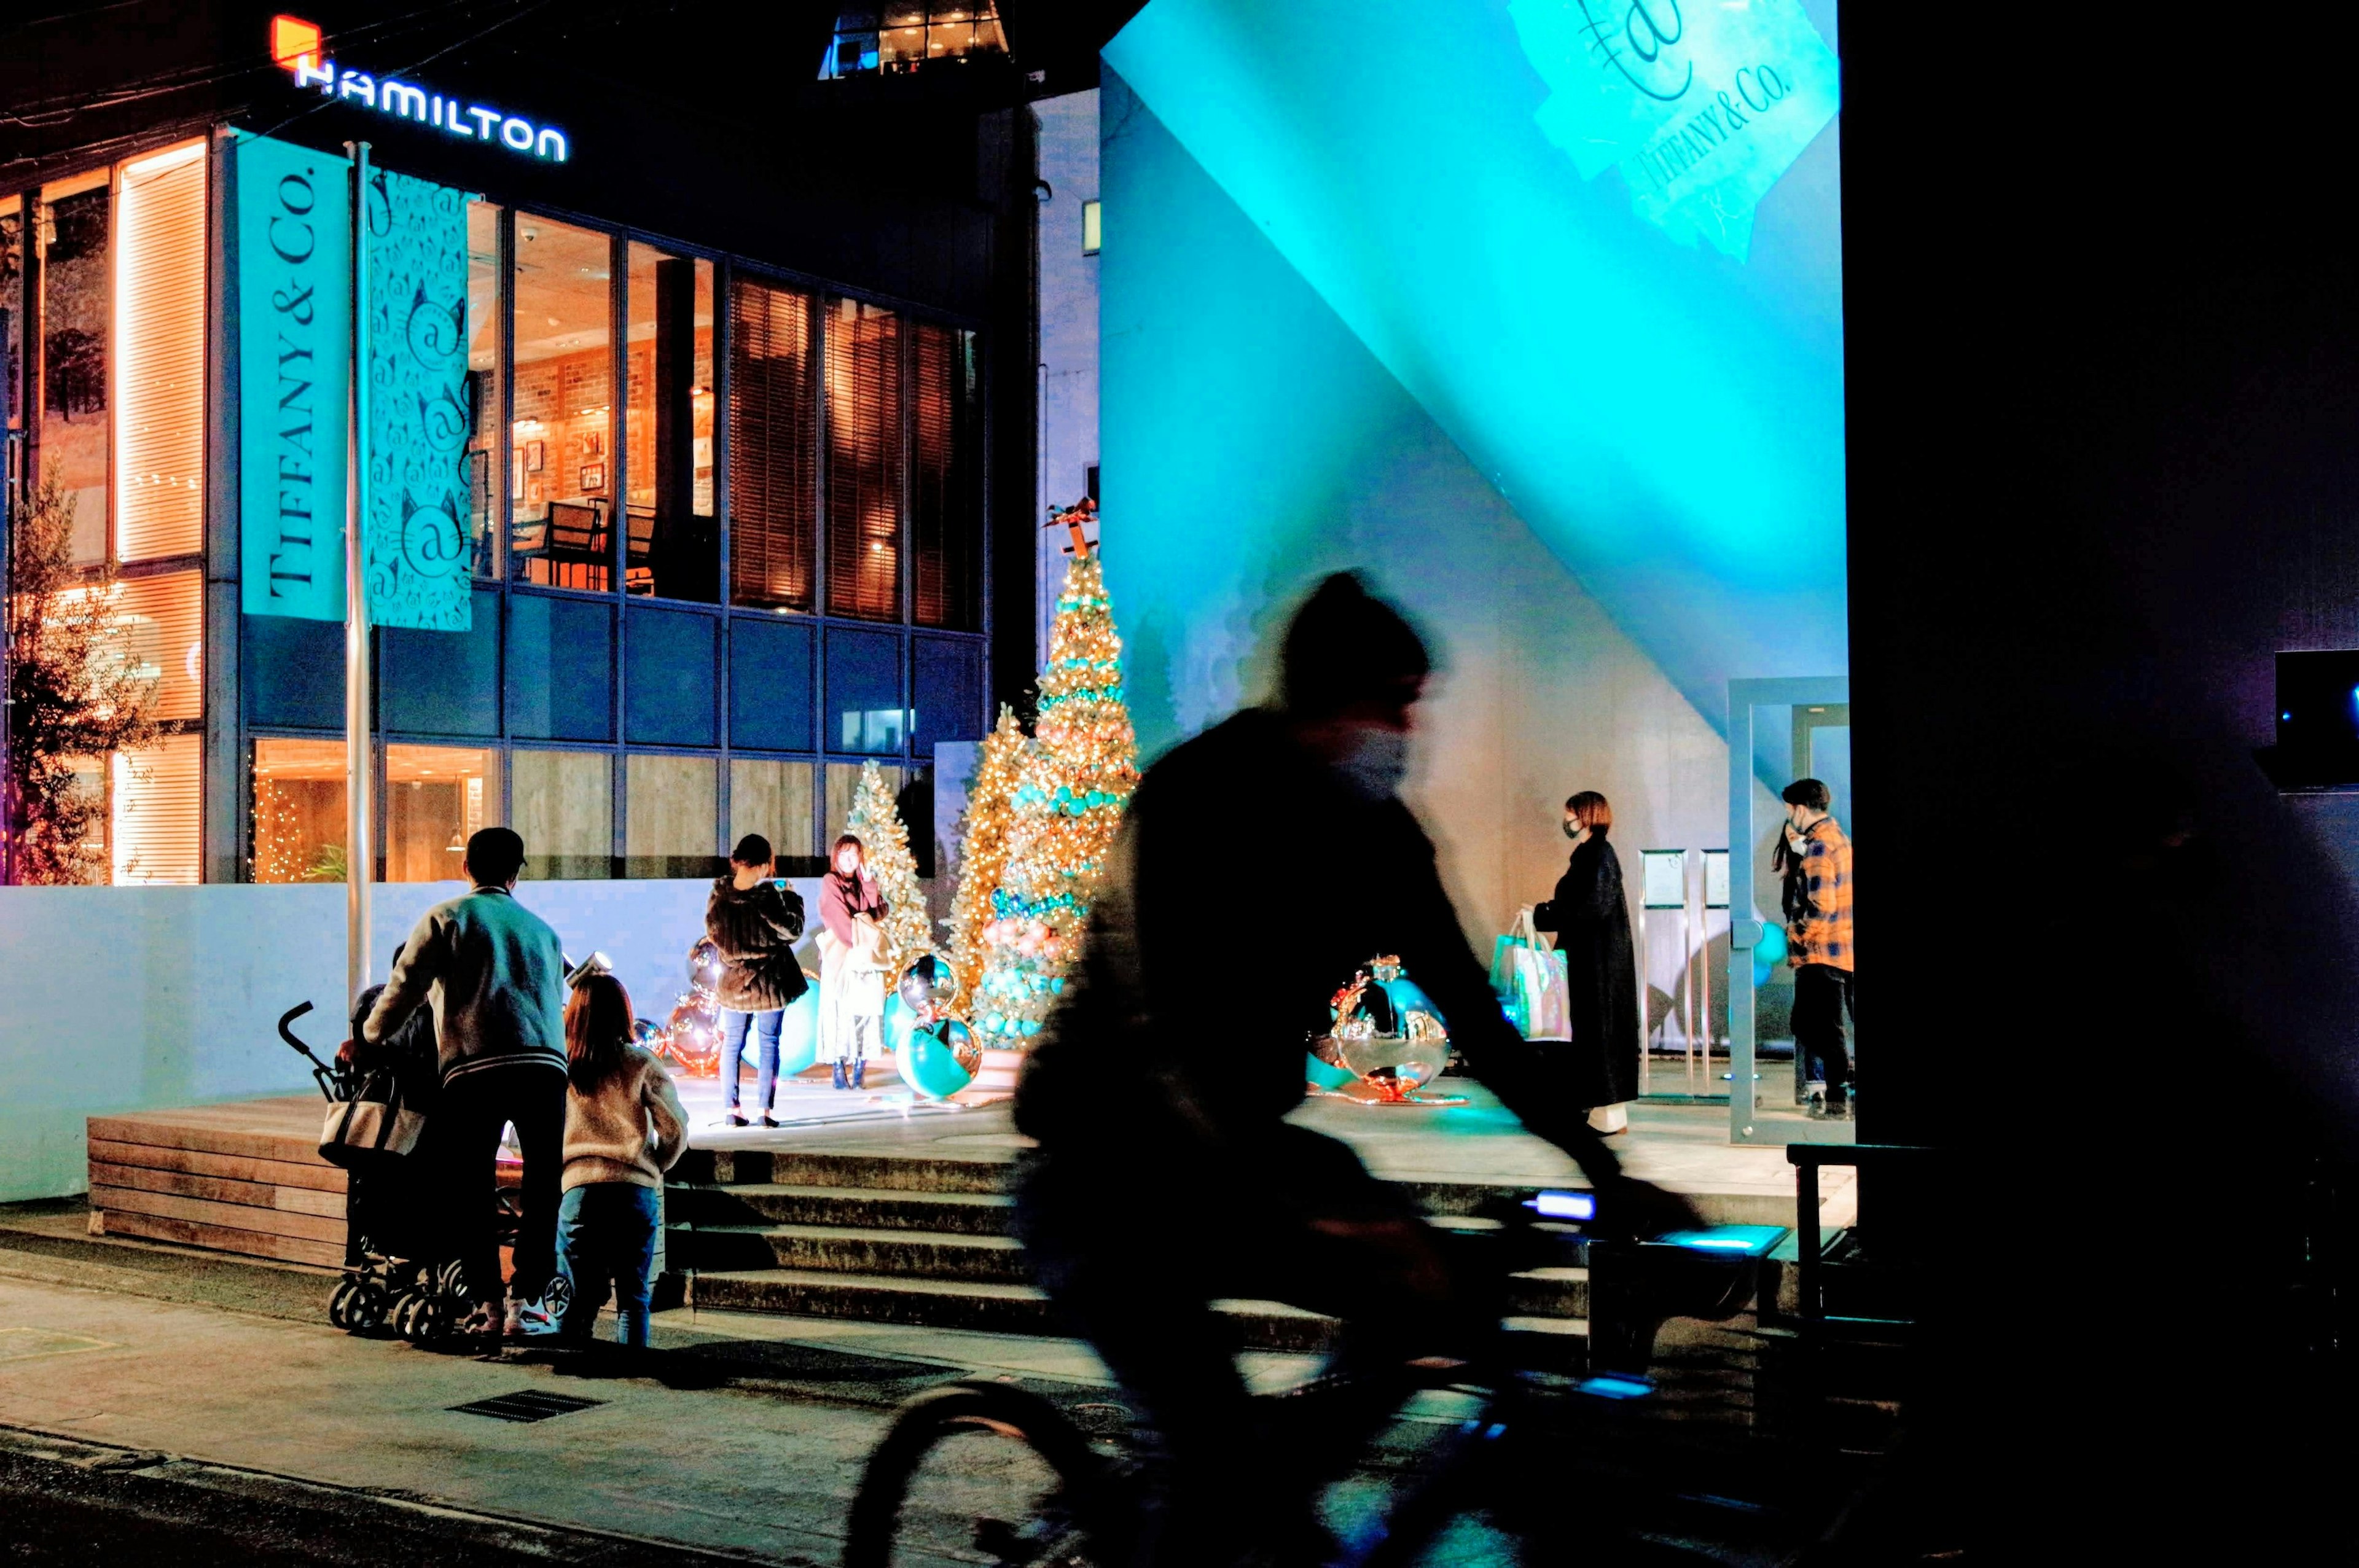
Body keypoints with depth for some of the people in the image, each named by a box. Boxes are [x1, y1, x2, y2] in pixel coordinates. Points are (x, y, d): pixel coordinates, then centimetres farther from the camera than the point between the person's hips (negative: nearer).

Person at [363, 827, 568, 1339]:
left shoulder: (446, 918, 13)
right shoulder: (542, 930, 26)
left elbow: (404, 989, 7)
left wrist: (369, 1039, 21)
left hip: (472, 1070, -2)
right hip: (544, 1067, 2)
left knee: (472, 1190, 7)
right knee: (542, 1187, 10)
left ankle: (486, 1305, 5)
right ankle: (526, 1301, 5)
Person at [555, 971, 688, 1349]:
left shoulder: (559, 1065, 6)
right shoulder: (641, 1064, 2)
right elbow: (675, 1131, 0)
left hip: (578, 1189, 1)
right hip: (637, 1189, -1)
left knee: (578, 1300, 8)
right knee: (633, 1298, 6)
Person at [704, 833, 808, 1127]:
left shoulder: (720, 894, -6)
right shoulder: (768, 895, -18)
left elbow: (712, 931, 7)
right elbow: (792, 931, -9)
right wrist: (792, 898, 3)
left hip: (733, 981, 3)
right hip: (769, 981, -3)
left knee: (732, 1044, 12)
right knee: (769, 1043, 6)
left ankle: (732, 1110, 10)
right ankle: (766, 1111, 3)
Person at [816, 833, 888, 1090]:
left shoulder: (865, 883, 17)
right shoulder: (830, 882, 4)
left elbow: (879, 913, 4)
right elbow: (838, 918, -6)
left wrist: (869, 885, -6)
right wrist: (856, 943, -13)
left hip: (867, 955, 4)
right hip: (841, 955, -3)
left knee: (865, 1009, -4)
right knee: (840, 1011, -8)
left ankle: (859, 1070, -3)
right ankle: (839, 1069, -6)